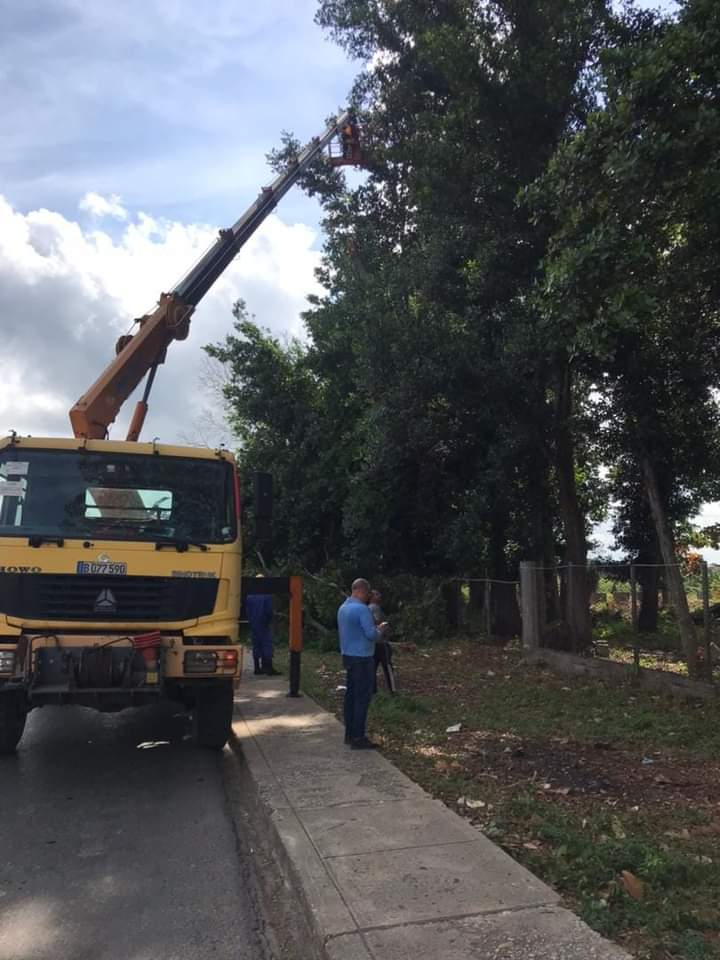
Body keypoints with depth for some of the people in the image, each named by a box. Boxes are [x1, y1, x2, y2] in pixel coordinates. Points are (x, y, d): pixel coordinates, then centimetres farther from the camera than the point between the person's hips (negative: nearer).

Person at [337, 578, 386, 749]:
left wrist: (374, 628, 17)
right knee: (362, 697, -4)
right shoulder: (362, 609, -18)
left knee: (351, 695, 13)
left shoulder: (343, 608, 9)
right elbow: (371, 634, -20)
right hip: (362, 658, -9)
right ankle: (358, 738, -1)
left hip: (348, 656, 9)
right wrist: (380, 630, 1)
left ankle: (350, 734, 20)